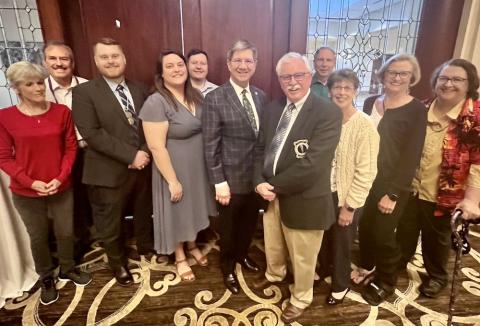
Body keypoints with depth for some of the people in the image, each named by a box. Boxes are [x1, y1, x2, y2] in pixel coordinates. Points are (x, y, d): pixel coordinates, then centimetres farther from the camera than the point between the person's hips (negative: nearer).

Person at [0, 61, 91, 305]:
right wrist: (31, 182, -16)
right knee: (38, 237, 14)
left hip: (61, 188, 1)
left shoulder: (61, 112, -4)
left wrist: (61, 178, -12)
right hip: (26, 192, -1)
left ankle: (67, 269, 40)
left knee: (66, 232, 14)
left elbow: (70, 148, -1)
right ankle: (46, 278, 37)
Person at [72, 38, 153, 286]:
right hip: (109, 171, -4)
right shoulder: (84, 92, -9)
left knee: (144, 213, 23)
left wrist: (145, 153, -12)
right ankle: (118, 263, 40)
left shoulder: (140, 90, 6)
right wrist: (130, 155, -22)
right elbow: (91, 133, -18)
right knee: (110, 224, 14)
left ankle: (146, 247, 50)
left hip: (143, 166, 4)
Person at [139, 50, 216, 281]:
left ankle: (192, 245, 49)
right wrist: (173, 181, -20)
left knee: (194, 208, 23)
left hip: (199, 167, 6)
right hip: (174, 169, -6)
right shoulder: (156, 103, -21)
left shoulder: (196, 96, 1)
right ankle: (180, 258, 37)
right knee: (177, 212, 13)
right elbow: (157, 147, -22)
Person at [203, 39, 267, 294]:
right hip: (231, 177, -5)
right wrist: (219, 182, -16)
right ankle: (228, 267, 42)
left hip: (257, 175, 5)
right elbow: (210, 144, -14)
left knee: (250, 221, 22)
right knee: (229, 226, 16)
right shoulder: (215, 98, -13)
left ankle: (242, 254, 51)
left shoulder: (260, 96, 4)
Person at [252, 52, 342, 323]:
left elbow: (311, 164, -25)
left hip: (304, 200, -5)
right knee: (273, 246, 28)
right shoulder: (273, 108, 4)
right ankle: (274, 274, 59)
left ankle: (300, 298, 44)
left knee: (302, 258, 17)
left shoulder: (328, 113, -18)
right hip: (271, 195, 6)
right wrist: (260, 182, -11)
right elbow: (261, 149, 5)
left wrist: (275, 186, -17)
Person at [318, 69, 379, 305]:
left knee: (341, 243, 16)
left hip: (345, 198, -4)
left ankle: (340, 285, 42)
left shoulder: (365, 126, -17)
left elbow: (366, 172, -16)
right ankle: (324, 270, 50)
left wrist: (349, 206, -14)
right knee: (322, 238, 21)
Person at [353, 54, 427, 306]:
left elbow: (411, 156, -12)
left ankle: (385, 282, 30)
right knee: (364, 227, 13)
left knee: (382, 233, 5)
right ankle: (366, 266, 40)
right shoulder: (371, 104, 5)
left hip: (392, 185, -4)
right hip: (365, 180, 4)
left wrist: (393, 193, -16)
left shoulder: (416, 110, -8)